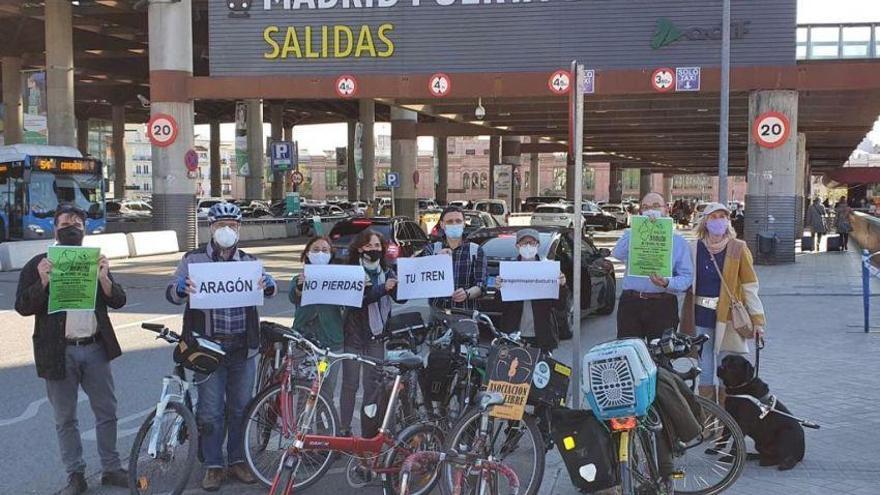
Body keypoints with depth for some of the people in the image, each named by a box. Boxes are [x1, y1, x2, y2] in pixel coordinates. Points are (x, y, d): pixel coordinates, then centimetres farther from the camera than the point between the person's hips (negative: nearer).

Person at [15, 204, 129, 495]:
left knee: (107, 413, 8)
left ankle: (111, 469, 21)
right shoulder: (39, 265, 1)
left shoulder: (96, 261, 8)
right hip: (59, 353, -2)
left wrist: (103, 278, -18)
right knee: (65, 419, 7)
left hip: (95, 349, 2)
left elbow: (118, 301, 1)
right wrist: (43, 282, -21)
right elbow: (23, 307, -5)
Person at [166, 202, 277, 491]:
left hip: (243, 348, 2)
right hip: (209, 346, -2)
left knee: (241, 408, 9)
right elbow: (171, 291, -2)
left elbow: (269, 285, -4)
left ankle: (237, 461, 23)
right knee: (211, 411, 1)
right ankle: (213, 466, 13)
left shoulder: (248, 261, 11)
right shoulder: (194, 260, 5)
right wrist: (182, 289, -26)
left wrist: (267, 285, -29)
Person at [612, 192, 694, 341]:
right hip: (631, 303, 1)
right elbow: (618, 254, -11)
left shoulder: (678, 241, 10)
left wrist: (667, 283, -18)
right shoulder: (632, 234, 12)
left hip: (663, 306, 0)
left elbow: (687, 276, 3)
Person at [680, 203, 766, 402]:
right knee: (705, 373, 8)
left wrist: (757, 319, -4)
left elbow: (750, 286, -1)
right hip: (701, 318, 2)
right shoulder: (695, 249, 6)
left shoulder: (738, 249, 0)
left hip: (728, 318, -2)